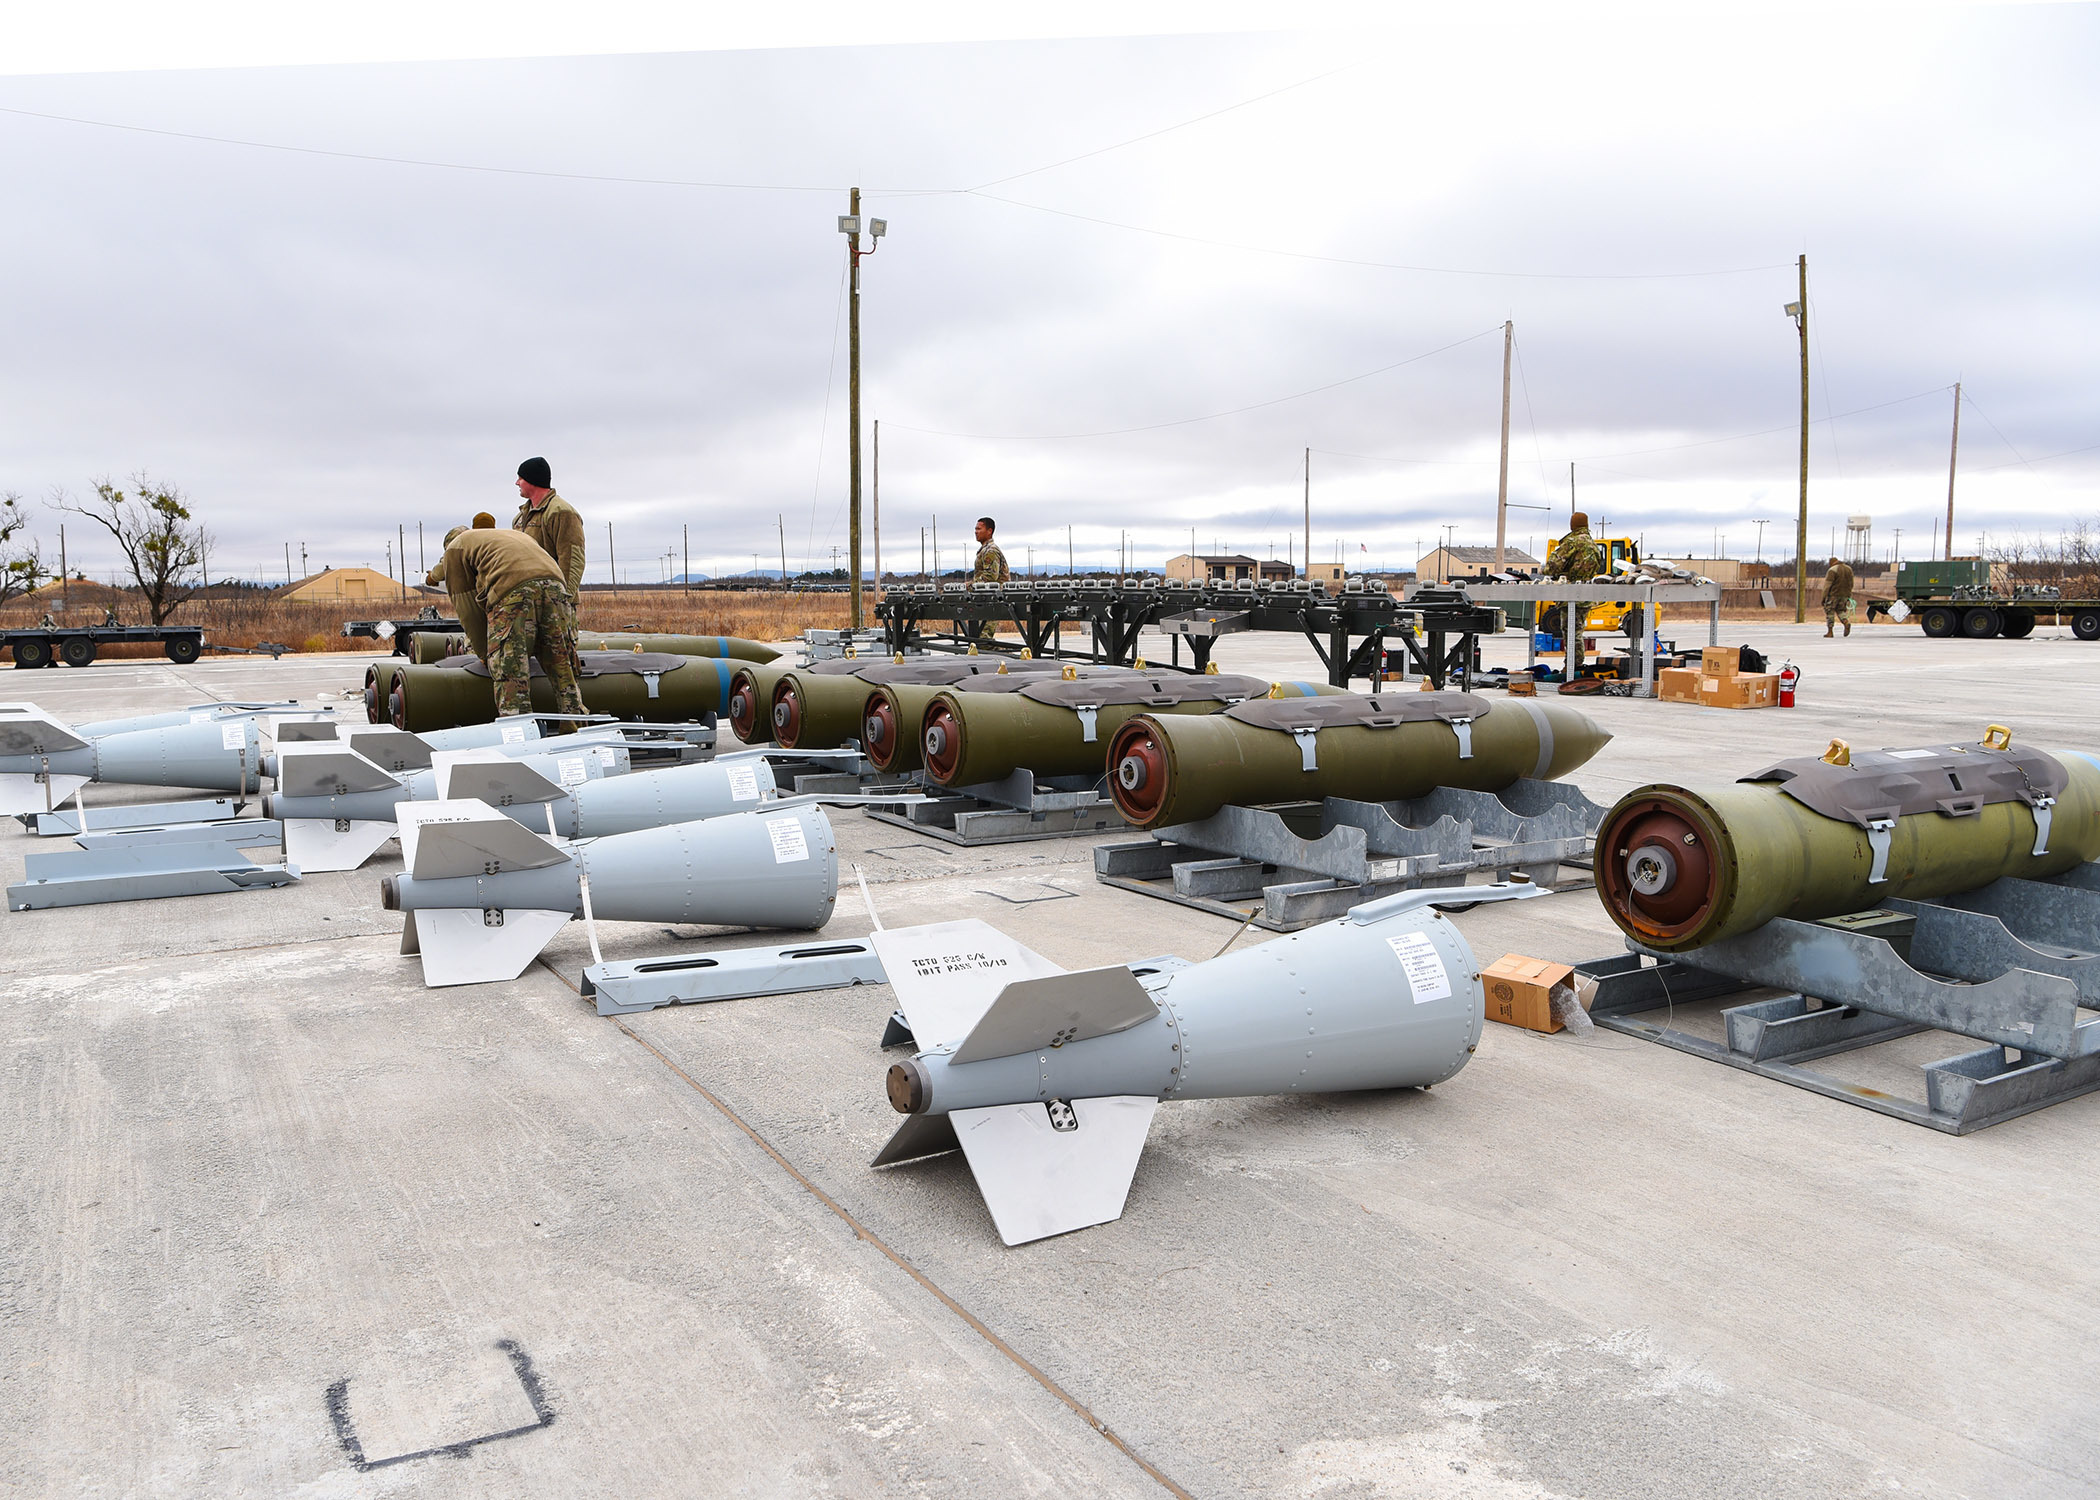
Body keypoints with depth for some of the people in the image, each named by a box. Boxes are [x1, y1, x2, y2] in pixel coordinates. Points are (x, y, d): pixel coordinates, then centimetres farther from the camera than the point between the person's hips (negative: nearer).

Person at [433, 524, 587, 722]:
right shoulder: (517, 535, 42)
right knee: (563, 672, 9)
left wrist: (484, 653, 26)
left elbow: (467, 608, 19)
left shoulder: (454, 549, 25)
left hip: (512, 592, -5)